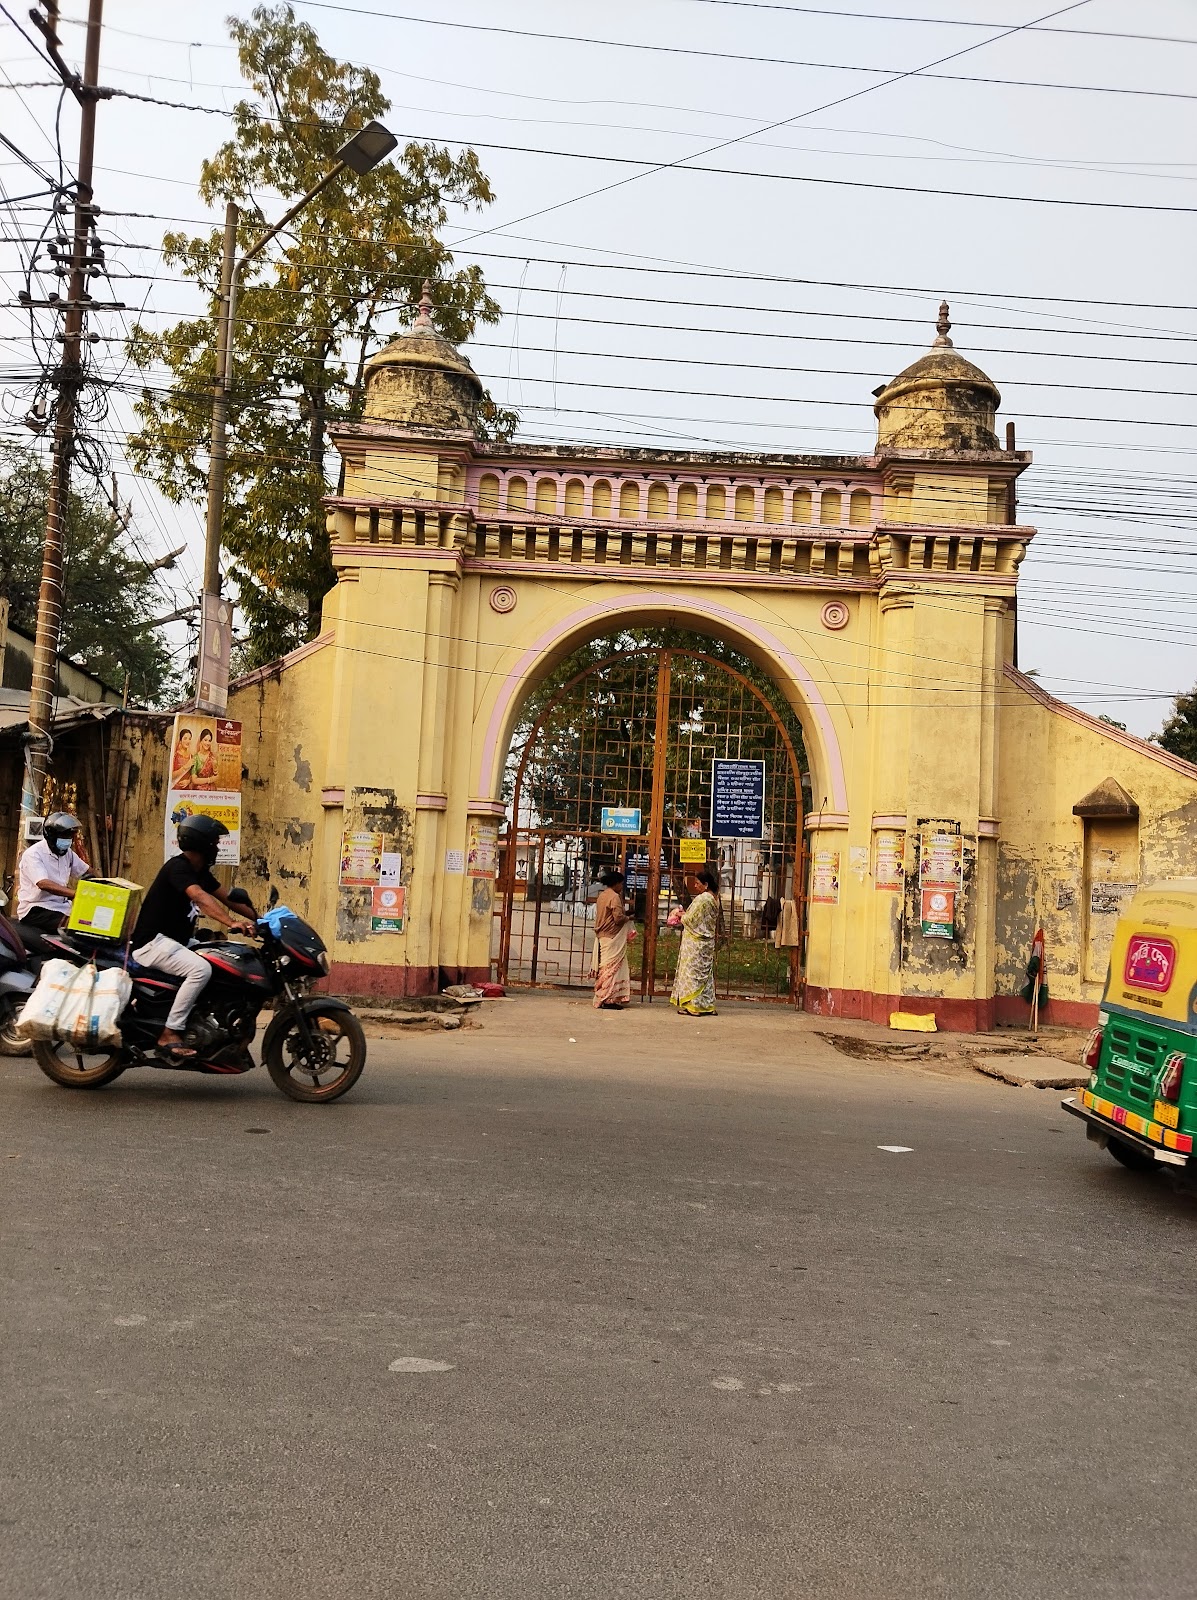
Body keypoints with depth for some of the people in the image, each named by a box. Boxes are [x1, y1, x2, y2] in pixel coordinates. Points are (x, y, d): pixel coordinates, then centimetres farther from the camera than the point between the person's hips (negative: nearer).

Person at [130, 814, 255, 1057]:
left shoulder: (200, 871, 12)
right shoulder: (178, 866, -18)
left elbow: (225, 896, 11)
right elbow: (200, 897, -36)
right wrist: (231, 922, -49)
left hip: (173, 942, 11)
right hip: (152, 942, -11)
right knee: (201, 969, -30)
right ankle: (169, 1034, -25)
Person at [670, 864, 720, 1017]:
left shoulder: (701, 899, -19)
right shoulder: (714, 899, 10)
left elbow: (691, 919, -17)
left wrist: (682, 916, 3)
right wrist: (685, 915, 14)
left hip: (695, 943, -9)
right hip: (707, 941, 9)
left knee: (692, 972, -4)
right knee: (705, 973, 12)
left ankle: (692, 1005, -3)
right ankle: (707, 1005, 14)